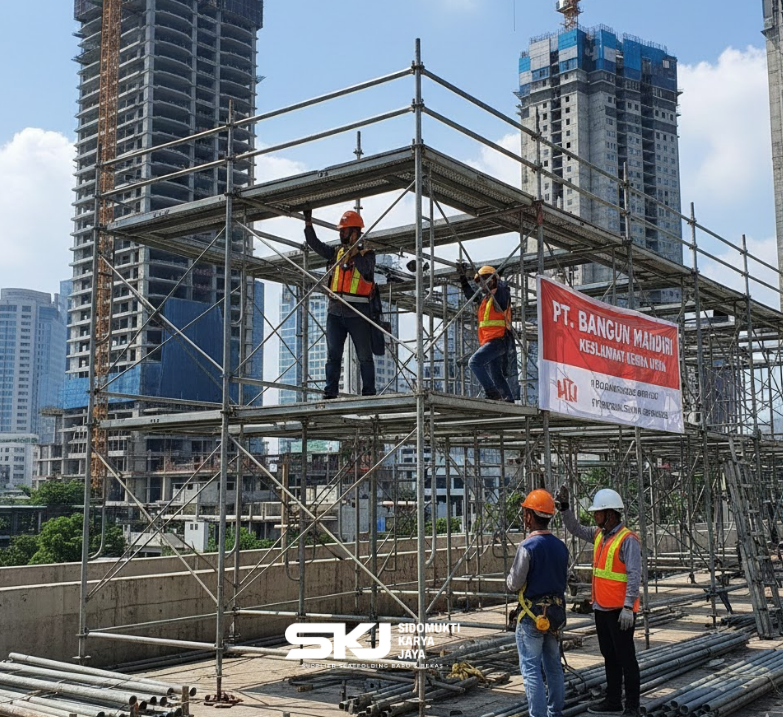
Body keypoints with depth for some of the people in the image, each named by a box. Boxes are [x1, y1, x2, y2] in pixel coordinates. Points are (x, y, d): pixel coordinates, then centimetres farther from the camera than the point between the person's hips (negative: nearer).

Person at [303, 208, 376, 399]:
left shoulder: (367, 254, 1)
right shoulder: (336, 252, 15)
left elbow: (365, 269, -18)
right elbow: (314, 244, 9)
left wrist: (353, 251, -22)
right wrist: (308, 222, 1)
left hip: (357, 313, -4)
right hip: (335, 310, 4)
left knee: (364, 356, 2)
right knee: (333, 355, 2)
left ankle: (369, 393, 6)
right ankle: (330, 392, 4)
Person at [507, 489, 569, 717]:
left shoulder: (527, 547, -18)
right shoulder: (561, 546, 3)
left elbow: (514, 584, -14)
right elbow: (564, 579, 13)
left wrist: (510, 578, 7)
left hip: (533, 615, -7)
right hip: (557, 612, 7)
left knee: (531, 669, -1)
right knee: (553, 665, 18)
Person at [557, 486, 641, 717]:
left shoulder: (627, 539, -16)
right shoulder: (599, 535, 10)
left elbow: (634, 575, -20)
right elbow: (575, 529, 22)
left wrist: (628, 607, -23)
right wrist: (564, 506, 9)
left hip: (620, 610, -9)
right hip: (602, 608, 9)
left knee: (626, 658, -1)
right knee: (609, 656, 16)